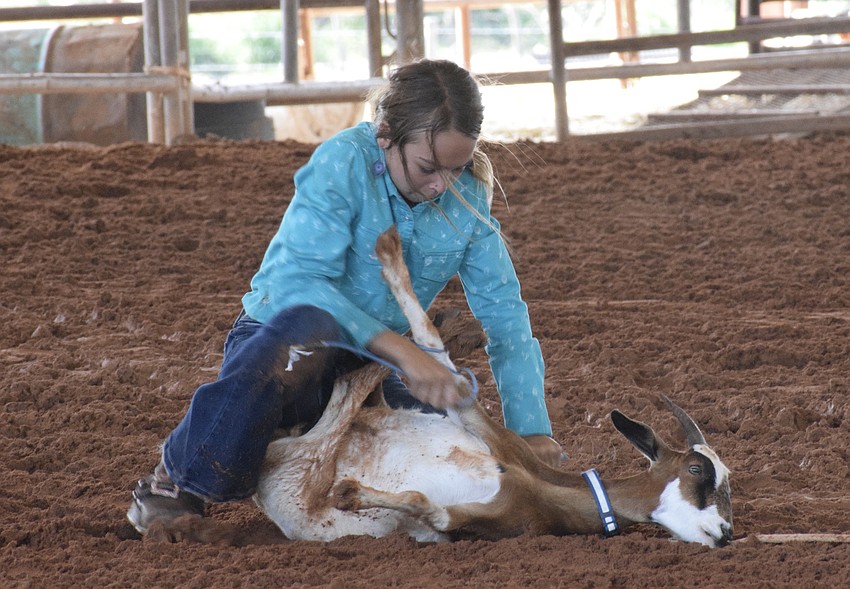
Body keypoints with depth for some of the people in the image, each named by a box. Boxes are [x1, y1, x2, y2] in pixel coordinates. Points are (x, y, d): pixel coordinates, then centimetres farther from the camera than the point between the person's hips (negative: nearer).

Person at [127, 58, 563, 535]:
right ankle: (178, 485, -25)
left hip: (365, 372, 5)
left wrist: (534, 431, -13)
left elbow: (505, 315, -1)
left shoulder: (467, 198, -4)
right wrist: (401, 350, -39)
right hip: (276, 348, -5)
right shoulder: (344, 163, -19)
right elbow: (299, 281, -30)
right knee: (308, 325, -40)